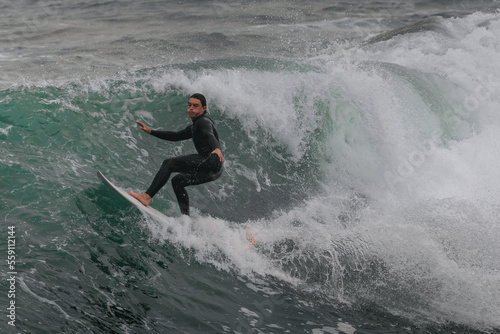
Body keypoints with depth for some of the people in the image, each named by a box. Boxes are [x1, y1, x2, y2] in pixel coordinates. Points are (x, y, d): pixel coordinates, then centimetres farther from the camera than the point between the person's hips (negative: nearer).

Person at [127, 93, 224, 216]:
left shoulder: (203, 122, -3)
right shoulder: (194, 126, 27)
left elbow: (210, 136, -25)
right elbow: (176, 136, 36)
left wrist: (217, 149, -47)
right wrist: (150, 131, 33)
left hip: (212, 162, -10)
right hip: (212, 171, 10)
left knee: (169, 163, -14)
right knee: (177, 181, 20)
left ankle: (147, 196, -23)